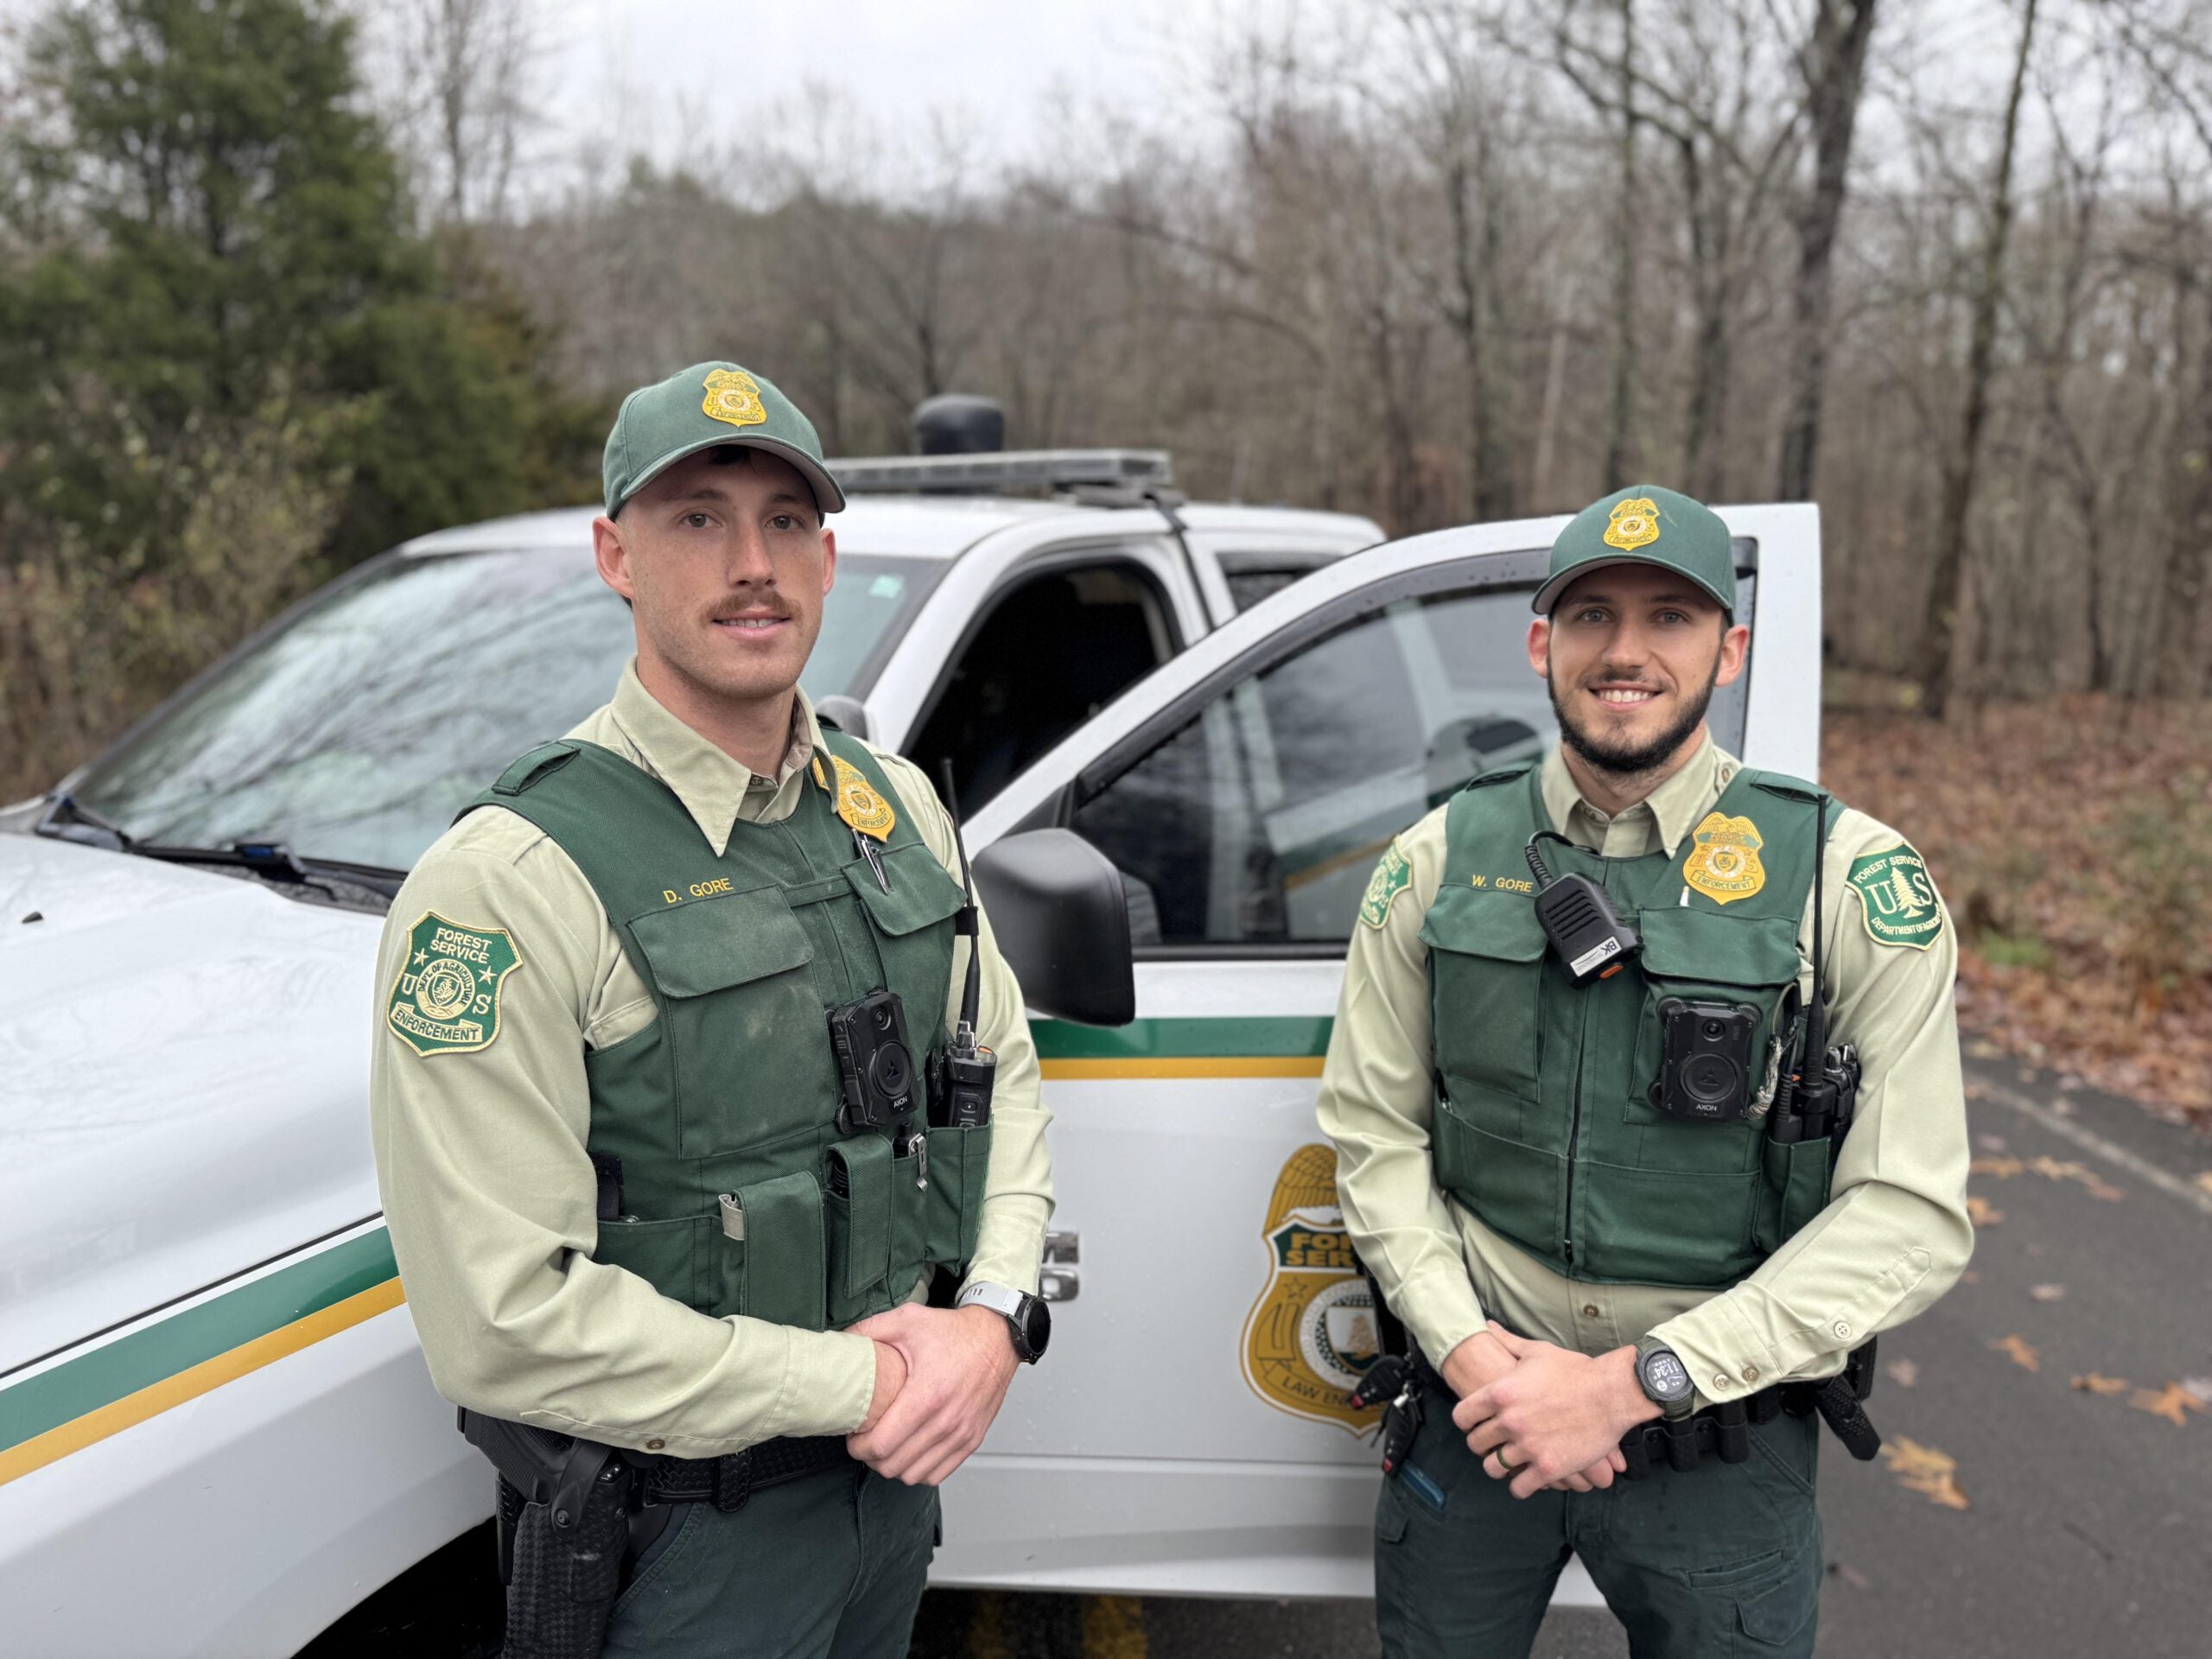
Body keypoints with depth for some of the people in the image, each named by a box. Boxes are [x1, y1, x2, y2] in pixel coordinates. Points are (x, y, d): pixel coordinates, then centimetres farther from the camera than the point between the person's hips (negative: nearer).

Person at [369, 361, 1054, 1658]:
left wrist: (998, 1309, -6)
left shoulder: (898, 805, 1)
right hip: (682, 1541, -6)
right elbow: (502, 1317, -24)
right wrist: (857, 1383, -20)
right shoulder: (510, 881, -21)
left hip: (896, 1476, 6)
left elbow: (1005, 1064, 10)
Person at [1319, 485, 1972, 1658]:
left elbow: (1912, 1213, -12)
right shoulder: (1439, 860, -2)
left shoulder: (1855, 881, -9)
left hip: (1720, 1440, -1)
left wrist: (1635, 1382, -17)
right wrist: (1468, 1349, -13)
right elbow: (1373, 1131, 2)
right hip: (1476, 1412, 2)